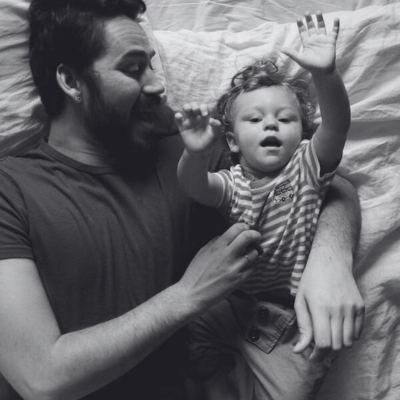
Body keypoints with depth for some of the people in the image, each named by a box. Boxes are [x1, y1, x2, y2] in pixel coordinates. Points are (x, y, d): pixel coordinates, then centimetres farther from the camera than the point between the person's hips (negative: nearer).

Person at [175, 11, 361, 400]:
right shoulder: (232, 183, -7)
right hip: (238, 305, 3)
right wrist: (196, 154, -51)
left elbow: (337, 124, -28)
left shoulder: (307, 167, -10)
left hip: (290, 325, -2)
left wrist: (325, 73, -47)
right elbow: (194, 186, -28)